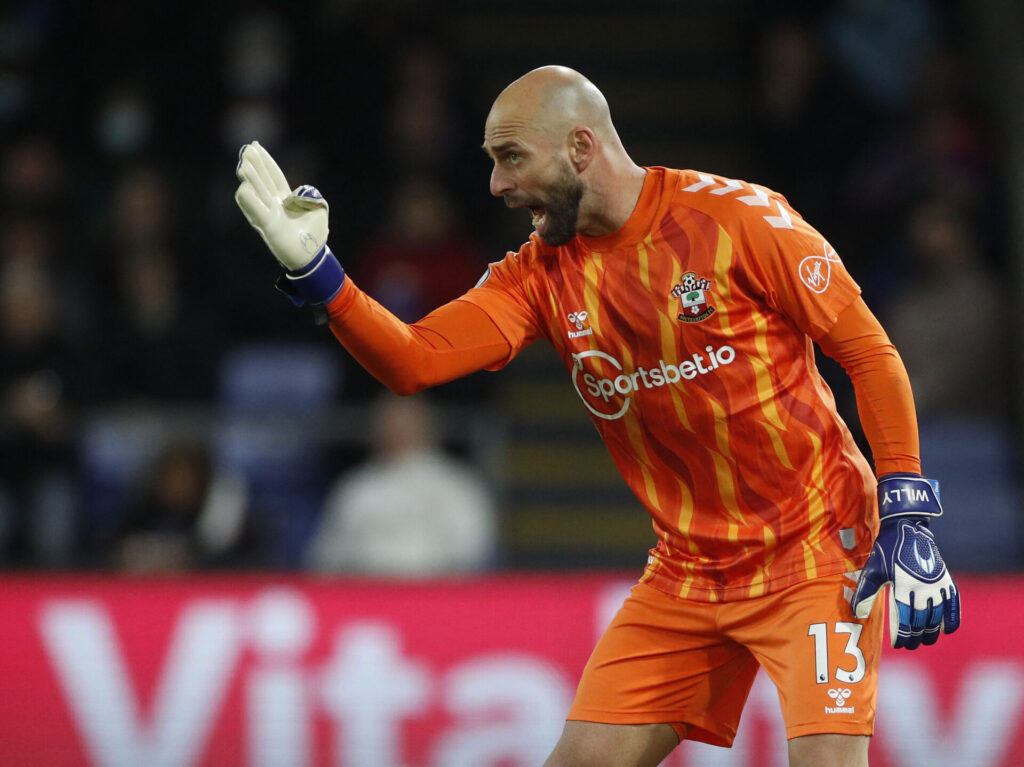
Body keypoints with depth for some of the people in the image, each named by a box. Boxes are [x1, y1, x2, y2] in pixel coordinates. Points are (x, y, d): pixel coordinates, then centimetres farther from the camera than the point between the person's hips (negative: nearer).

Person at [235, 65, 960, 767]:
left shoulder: (737, 218, -12)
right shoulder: (543, 272, 3)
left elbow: (869, 351, -8)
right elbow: (412, 360, -7)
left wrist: (908, 518, -14)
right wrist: (315, 271, -22)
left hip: (816, 552, -5)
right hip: (687, 574, 5)